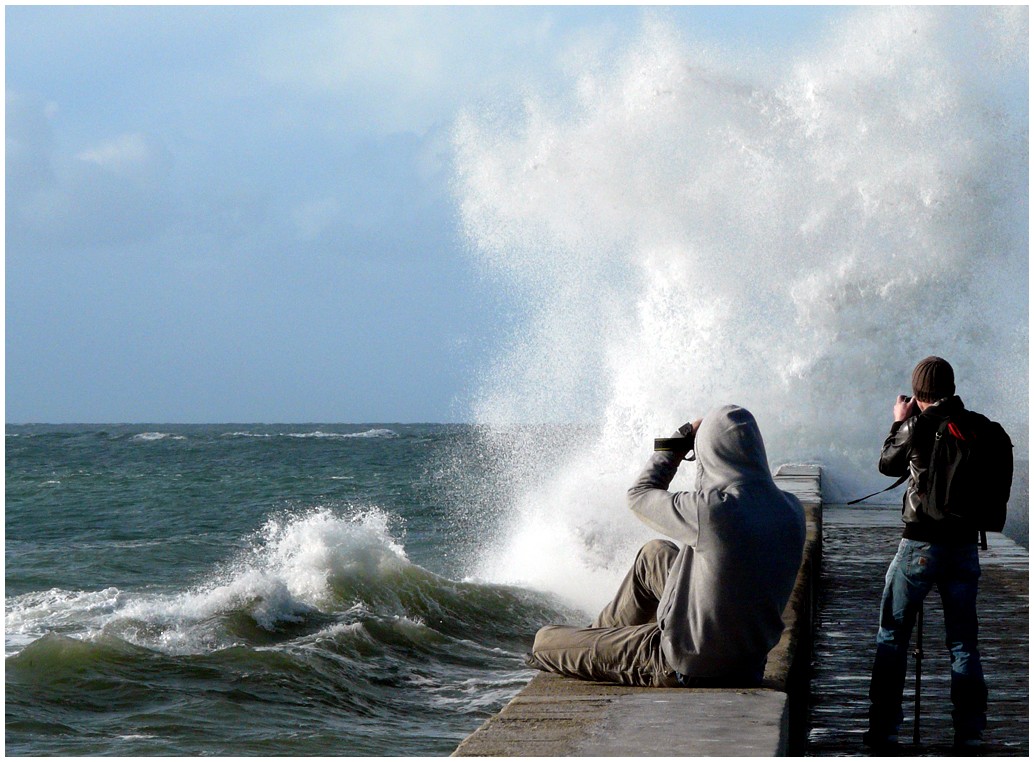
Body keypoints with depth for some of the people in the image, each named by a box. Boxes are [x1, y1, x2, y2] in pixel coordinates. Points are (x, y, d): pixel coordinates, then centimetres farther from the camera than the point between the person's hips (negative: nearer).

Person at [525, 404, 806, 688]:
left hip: (691, 670, -7)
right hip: (751, 661, 7)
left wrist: (682, 440, 5)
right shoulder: (791, 509, -10)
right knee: (653, 554, 25)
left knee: (545, 638, 11)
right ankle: (602, 629, 45)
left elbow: (639, 495, -8)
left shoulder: (712, 510, -29)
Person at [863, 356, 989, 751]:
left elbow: (888, 465, 5)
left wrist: (898, 423, 20)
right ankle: (970, 730, 8)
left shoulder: (917, 426, -10)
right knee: (963, 641, 10)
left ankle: (883, 726, 6)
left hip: (921, 544, -4)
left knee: (892, 636, 8)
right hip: (964, 544, 4)